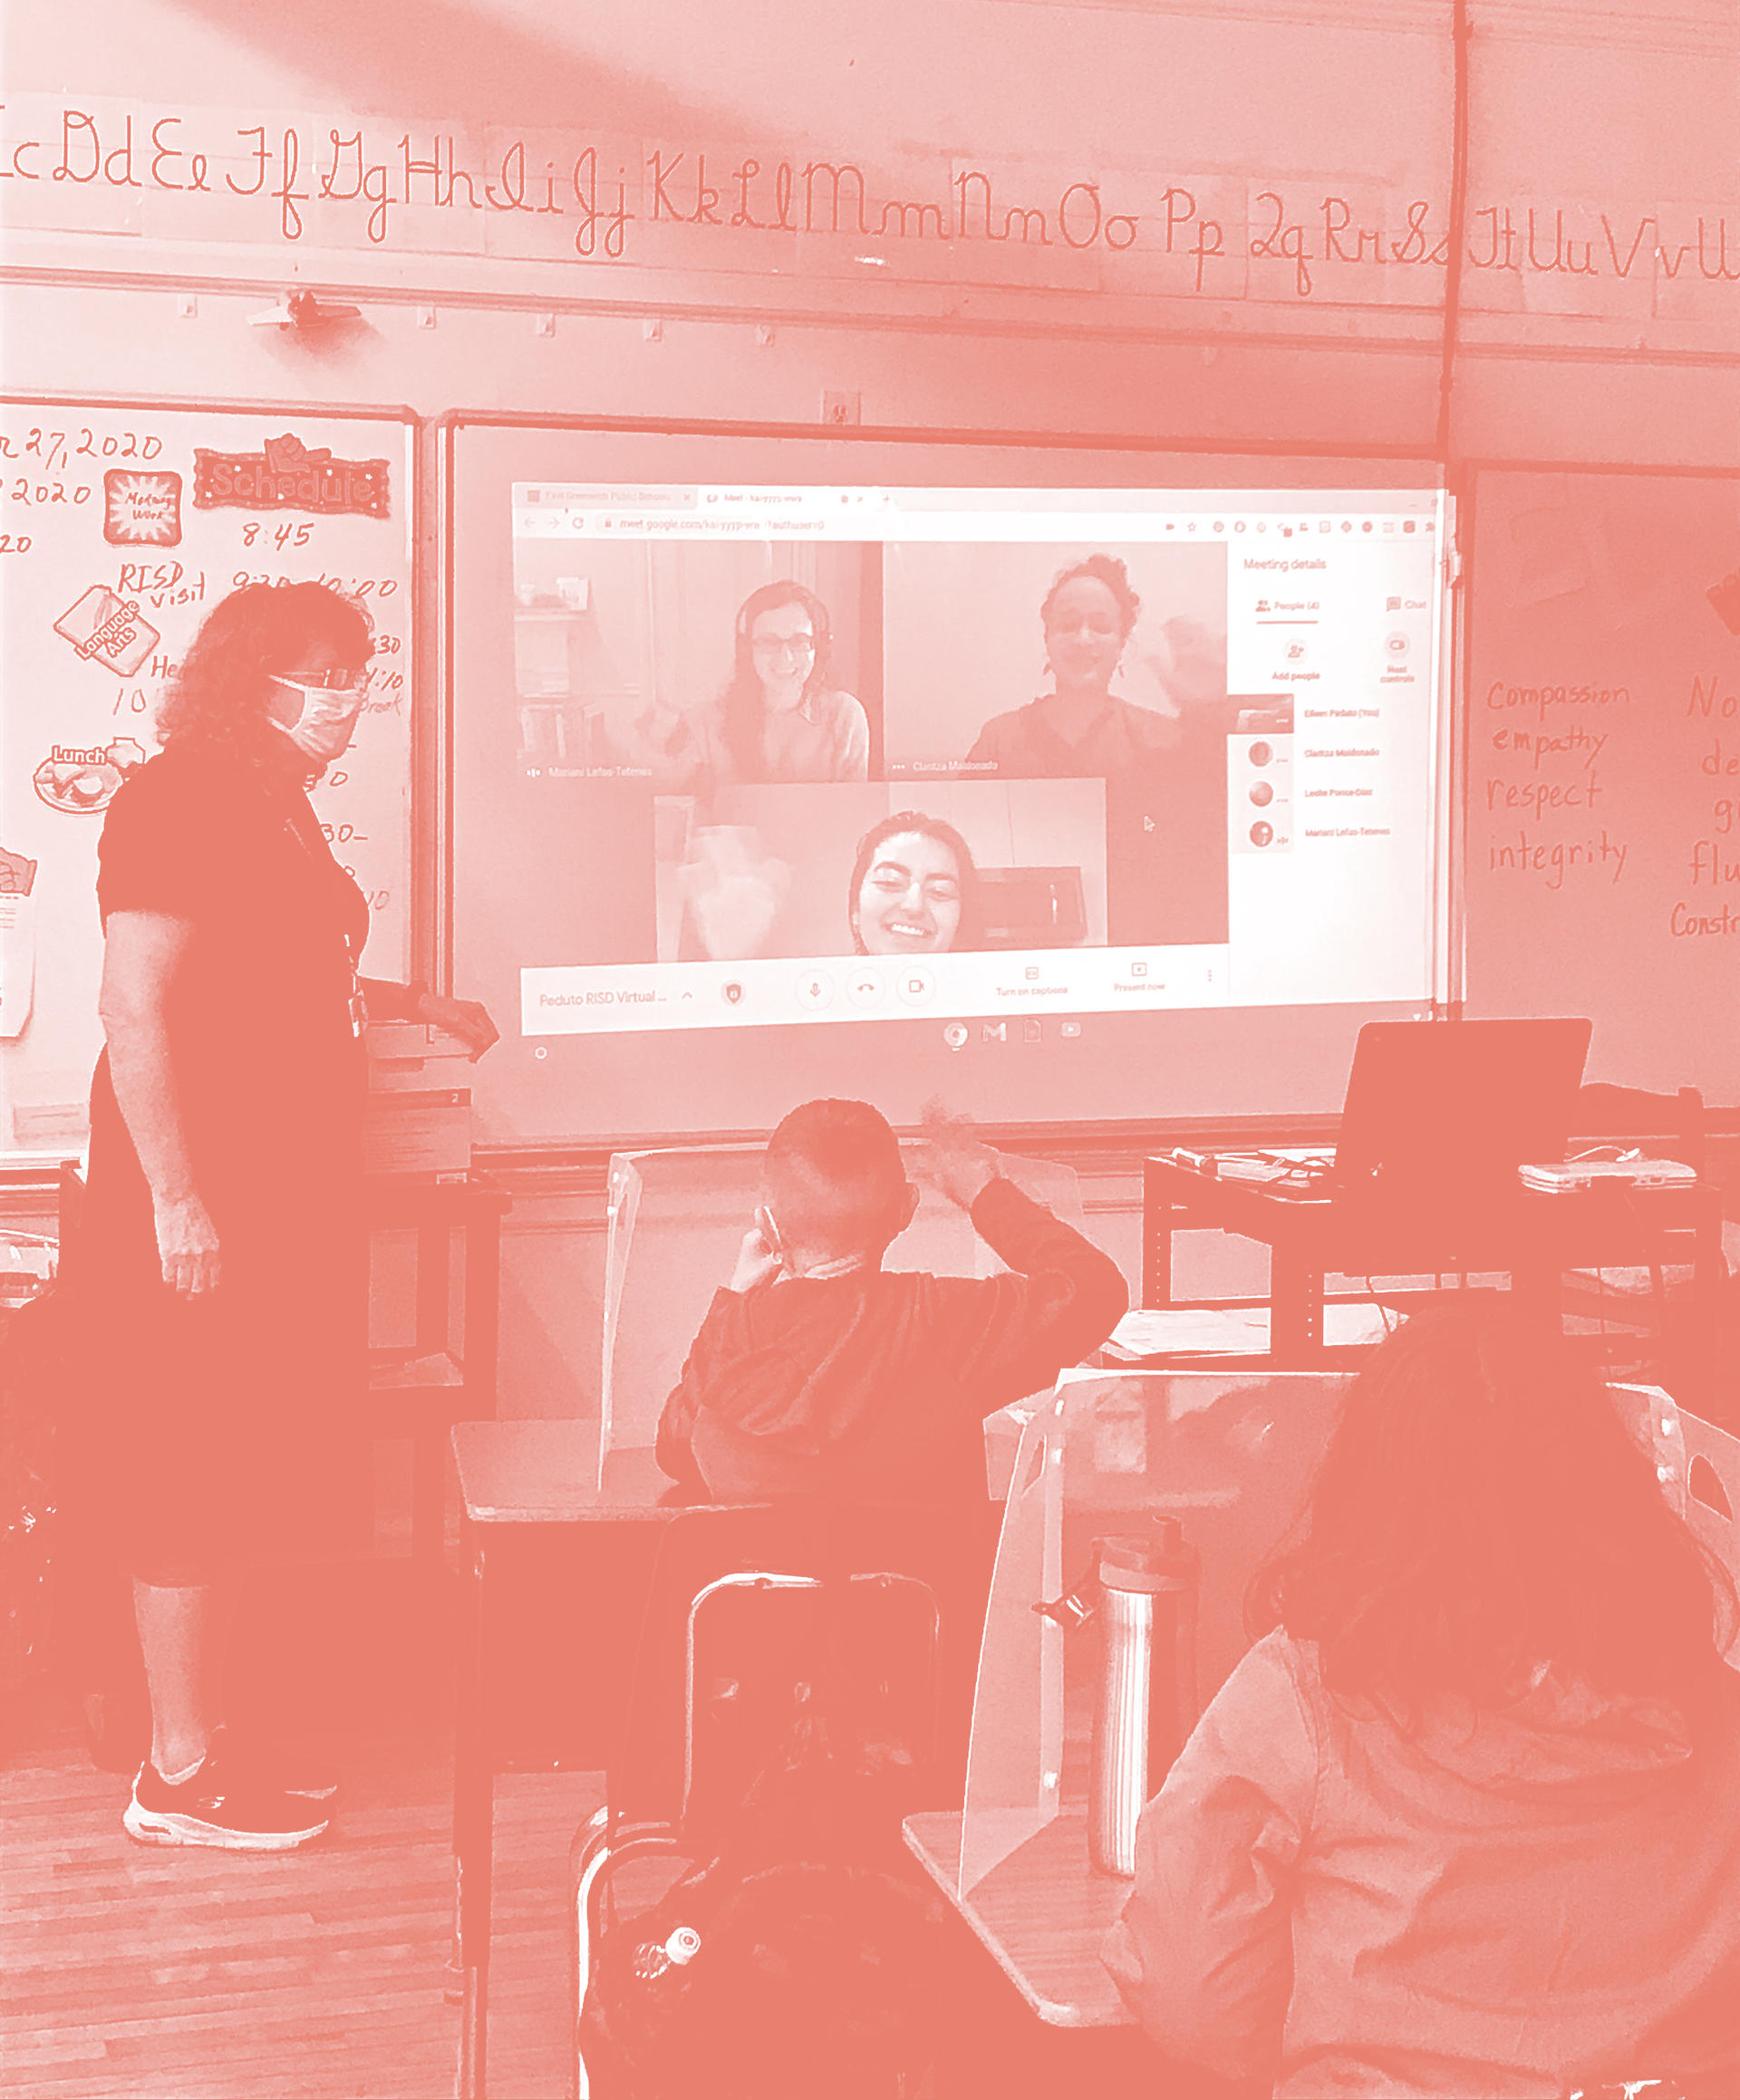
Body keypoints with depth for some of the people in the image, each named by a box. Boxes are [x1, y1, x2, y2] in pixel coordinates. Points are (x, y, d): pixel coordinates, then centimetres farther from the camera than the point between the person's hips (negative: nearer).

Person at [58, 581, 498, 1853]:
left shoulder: (276, 809, 15)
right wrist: (176, 1198, -24)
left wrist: (415, 1004, 24)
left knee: (258, 1472, 14)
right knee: (193, 1475, -2)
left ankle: (203, 1734, 25)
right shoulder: (177, 801, -14)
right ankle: (178, 1774, 9)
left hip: (288, 1200, 10)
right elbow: (135, 1008, -20)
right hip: (201, 1210, -10)